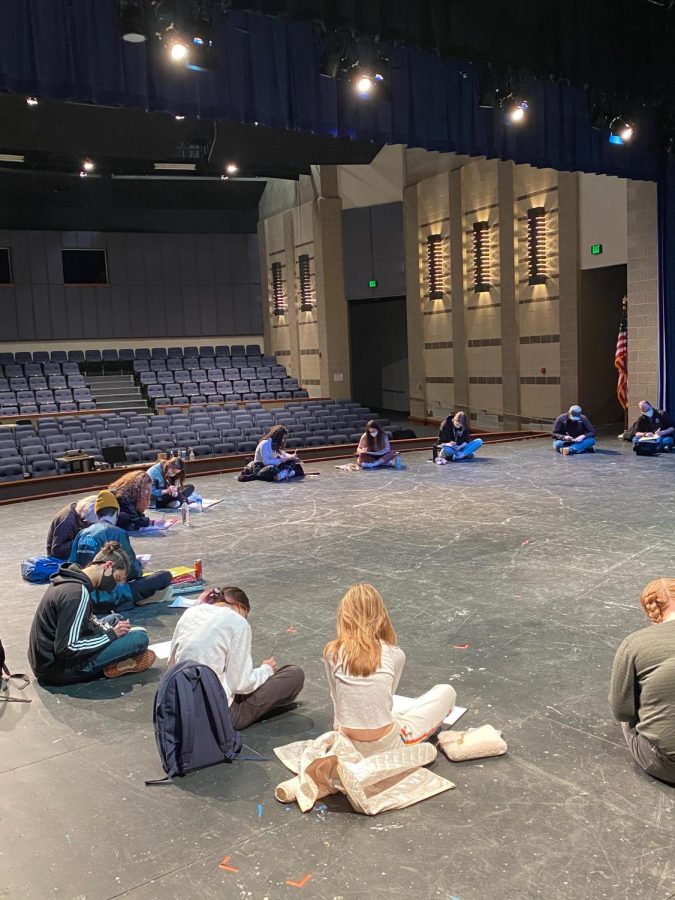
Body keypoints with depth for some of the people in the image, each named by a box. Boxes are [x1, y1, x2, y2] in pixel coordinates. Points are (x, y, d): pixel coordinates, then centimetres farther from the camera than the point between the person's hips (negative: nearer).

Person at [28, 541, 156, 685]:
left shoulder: (70, 578, 7)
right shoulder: (78, 593, -24)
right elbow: (67, 649, -26)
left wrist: (112, 629, 3)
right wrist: (111, 634, -15)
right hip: (58, 670, -10)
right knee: (140, 637, -16)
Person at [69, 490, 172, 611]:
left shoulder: (82, 534, 7)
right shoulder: (117, 533, -10)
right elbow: (131, 571, -8)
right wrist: (138, 565, 16)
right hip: (107, 598, -7)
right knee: (166, 576, -4)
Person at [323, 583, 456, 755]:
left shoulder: (332, 652, -4)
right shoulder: (395, 654, -5)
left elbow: (336, 698, 7)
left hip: (349, 745, 3)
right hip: (386, 746, -3)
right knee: (446, 692, 16)